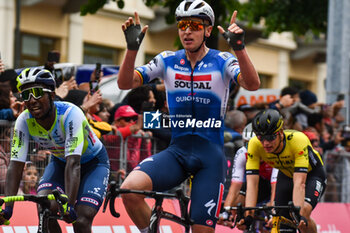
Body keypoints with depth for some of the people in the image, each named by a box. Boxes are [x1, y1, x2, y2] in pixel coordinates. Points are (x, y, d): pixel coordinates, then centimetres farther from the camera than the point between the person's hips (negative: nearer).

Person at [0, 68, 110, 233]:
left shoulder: (70, 114, -34)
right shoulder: (24, 121, -22)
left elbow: (73, 163, -43)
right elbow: (15, 166, -25)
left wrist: (69, 205, -53)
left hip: (93, 162, -4)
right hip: (60, 162, 4)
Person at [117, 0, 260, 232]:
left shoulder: (222, 61, -3)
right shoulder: (167, 61, 5)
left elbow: (252, 84, -22)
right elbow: (125, 83, -4)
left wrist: (239, 47, -38)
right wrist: (132, 48, -21)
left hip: (210, 154, -2)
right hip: (176, 151, 2)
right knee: (130, 189, -25)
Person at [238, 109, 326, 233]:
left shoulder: (298, 140, -39)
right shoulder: (254, 144, -30)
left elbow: (299, 183, -45)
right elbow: (251, 183, -32)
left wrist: (299, 215, -56)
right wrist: (248, 216, -44)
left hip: (312, 174, -4)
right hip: (286, 175, 4)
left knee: (303, 213, -27)